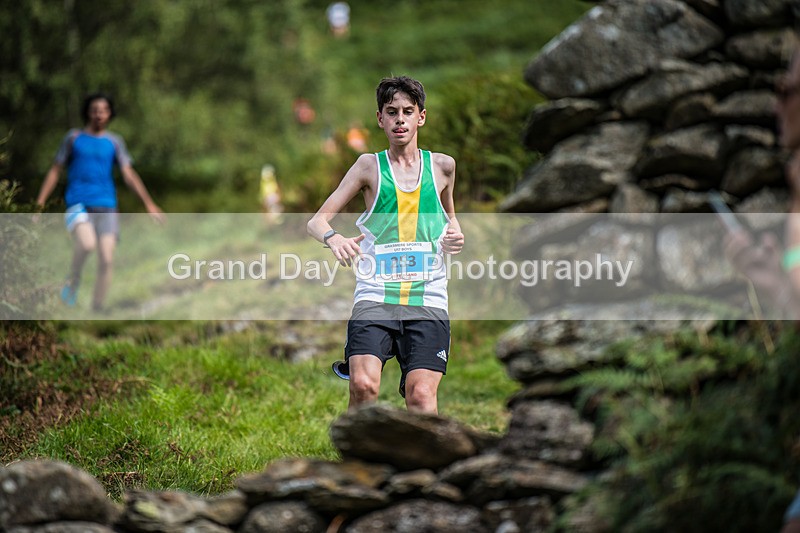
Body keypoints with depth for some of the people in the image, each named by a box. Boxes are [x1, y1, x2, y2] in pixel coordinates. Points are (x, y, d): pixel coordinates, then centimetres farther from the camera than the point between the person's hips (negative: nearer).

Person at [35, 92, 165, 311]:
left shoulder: (114, 142, 9)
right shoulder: (73, 138, 7)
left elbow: (129, 175, 5)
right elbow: (55, 171, 9)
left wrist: (149, 204, -5)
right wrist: (40, 203, 2)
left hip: (106, 207, 2)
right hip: (78, 205, -2)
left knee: (106, 260, -10)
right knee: (86, 242, -31)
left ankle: (97, 309, 0)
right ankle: (73, 280, -4)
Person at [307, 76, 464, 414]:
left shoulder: (442, 166, 12)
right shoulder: (369, 165, 6)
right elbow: (317, 221, 3)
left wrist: (455, 234, 9)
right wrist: (333, 238, -20)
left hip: (428, 299, 1)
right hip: (375, 295, -1)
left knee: (421, 394, -15)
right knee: (363, 385, -22)